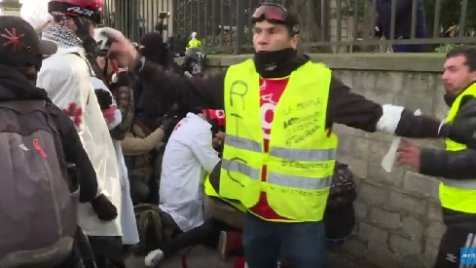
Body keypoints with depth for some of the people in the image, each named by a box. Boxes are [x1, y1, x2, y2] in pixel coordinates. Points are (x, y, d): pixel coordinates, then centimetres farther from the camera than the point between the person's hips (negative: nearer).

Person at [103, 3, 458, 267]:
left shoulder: (320, 82, -11)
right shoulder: (236, 79, -2)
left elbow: (376, 115, -11)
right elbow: (183, 89, 4)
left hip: (302, 217, -3)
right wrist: (138, 63, 0)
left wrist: (442, 128, -16)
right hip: (254, 212, 4)